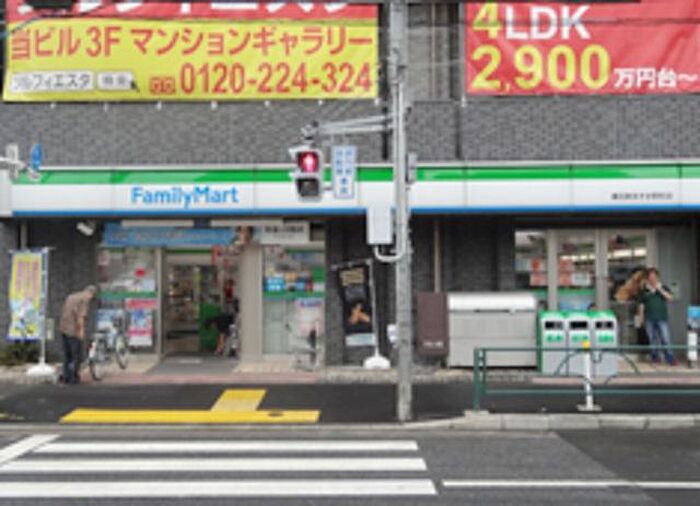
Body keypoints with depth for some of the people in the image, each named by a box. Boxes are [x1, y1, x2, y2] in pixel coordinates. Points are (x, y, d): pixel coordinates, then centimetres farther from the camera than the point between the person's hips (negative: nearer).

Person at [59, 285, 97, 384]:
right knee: (77, 354, -2)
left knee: (67, 354, 13)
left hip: (64, 329, 8)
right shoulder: (85, 299, -9)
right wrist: (81, 330, -19)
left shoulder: (70, 296, 17)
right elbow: (81, 315, -19)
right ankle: (73, 378, -5)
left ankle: (66, 377, 15)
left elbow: (64, 313, 17)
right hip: (74, 330, -8)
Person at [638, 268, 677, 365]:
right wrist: (642, 317, 4)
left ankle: (670, 359, -3)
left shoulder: (663, 288, 6)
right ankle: (655, 357, 16)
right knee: (652, 339, 5)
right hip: (649, 319, 1)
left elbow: (670, 297, -9)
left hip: (662, 318, -1)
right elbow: (641, 304, 9)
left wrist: (660, 289, -18)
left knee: (665, 339, -7)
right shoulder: (644, 290, 7)